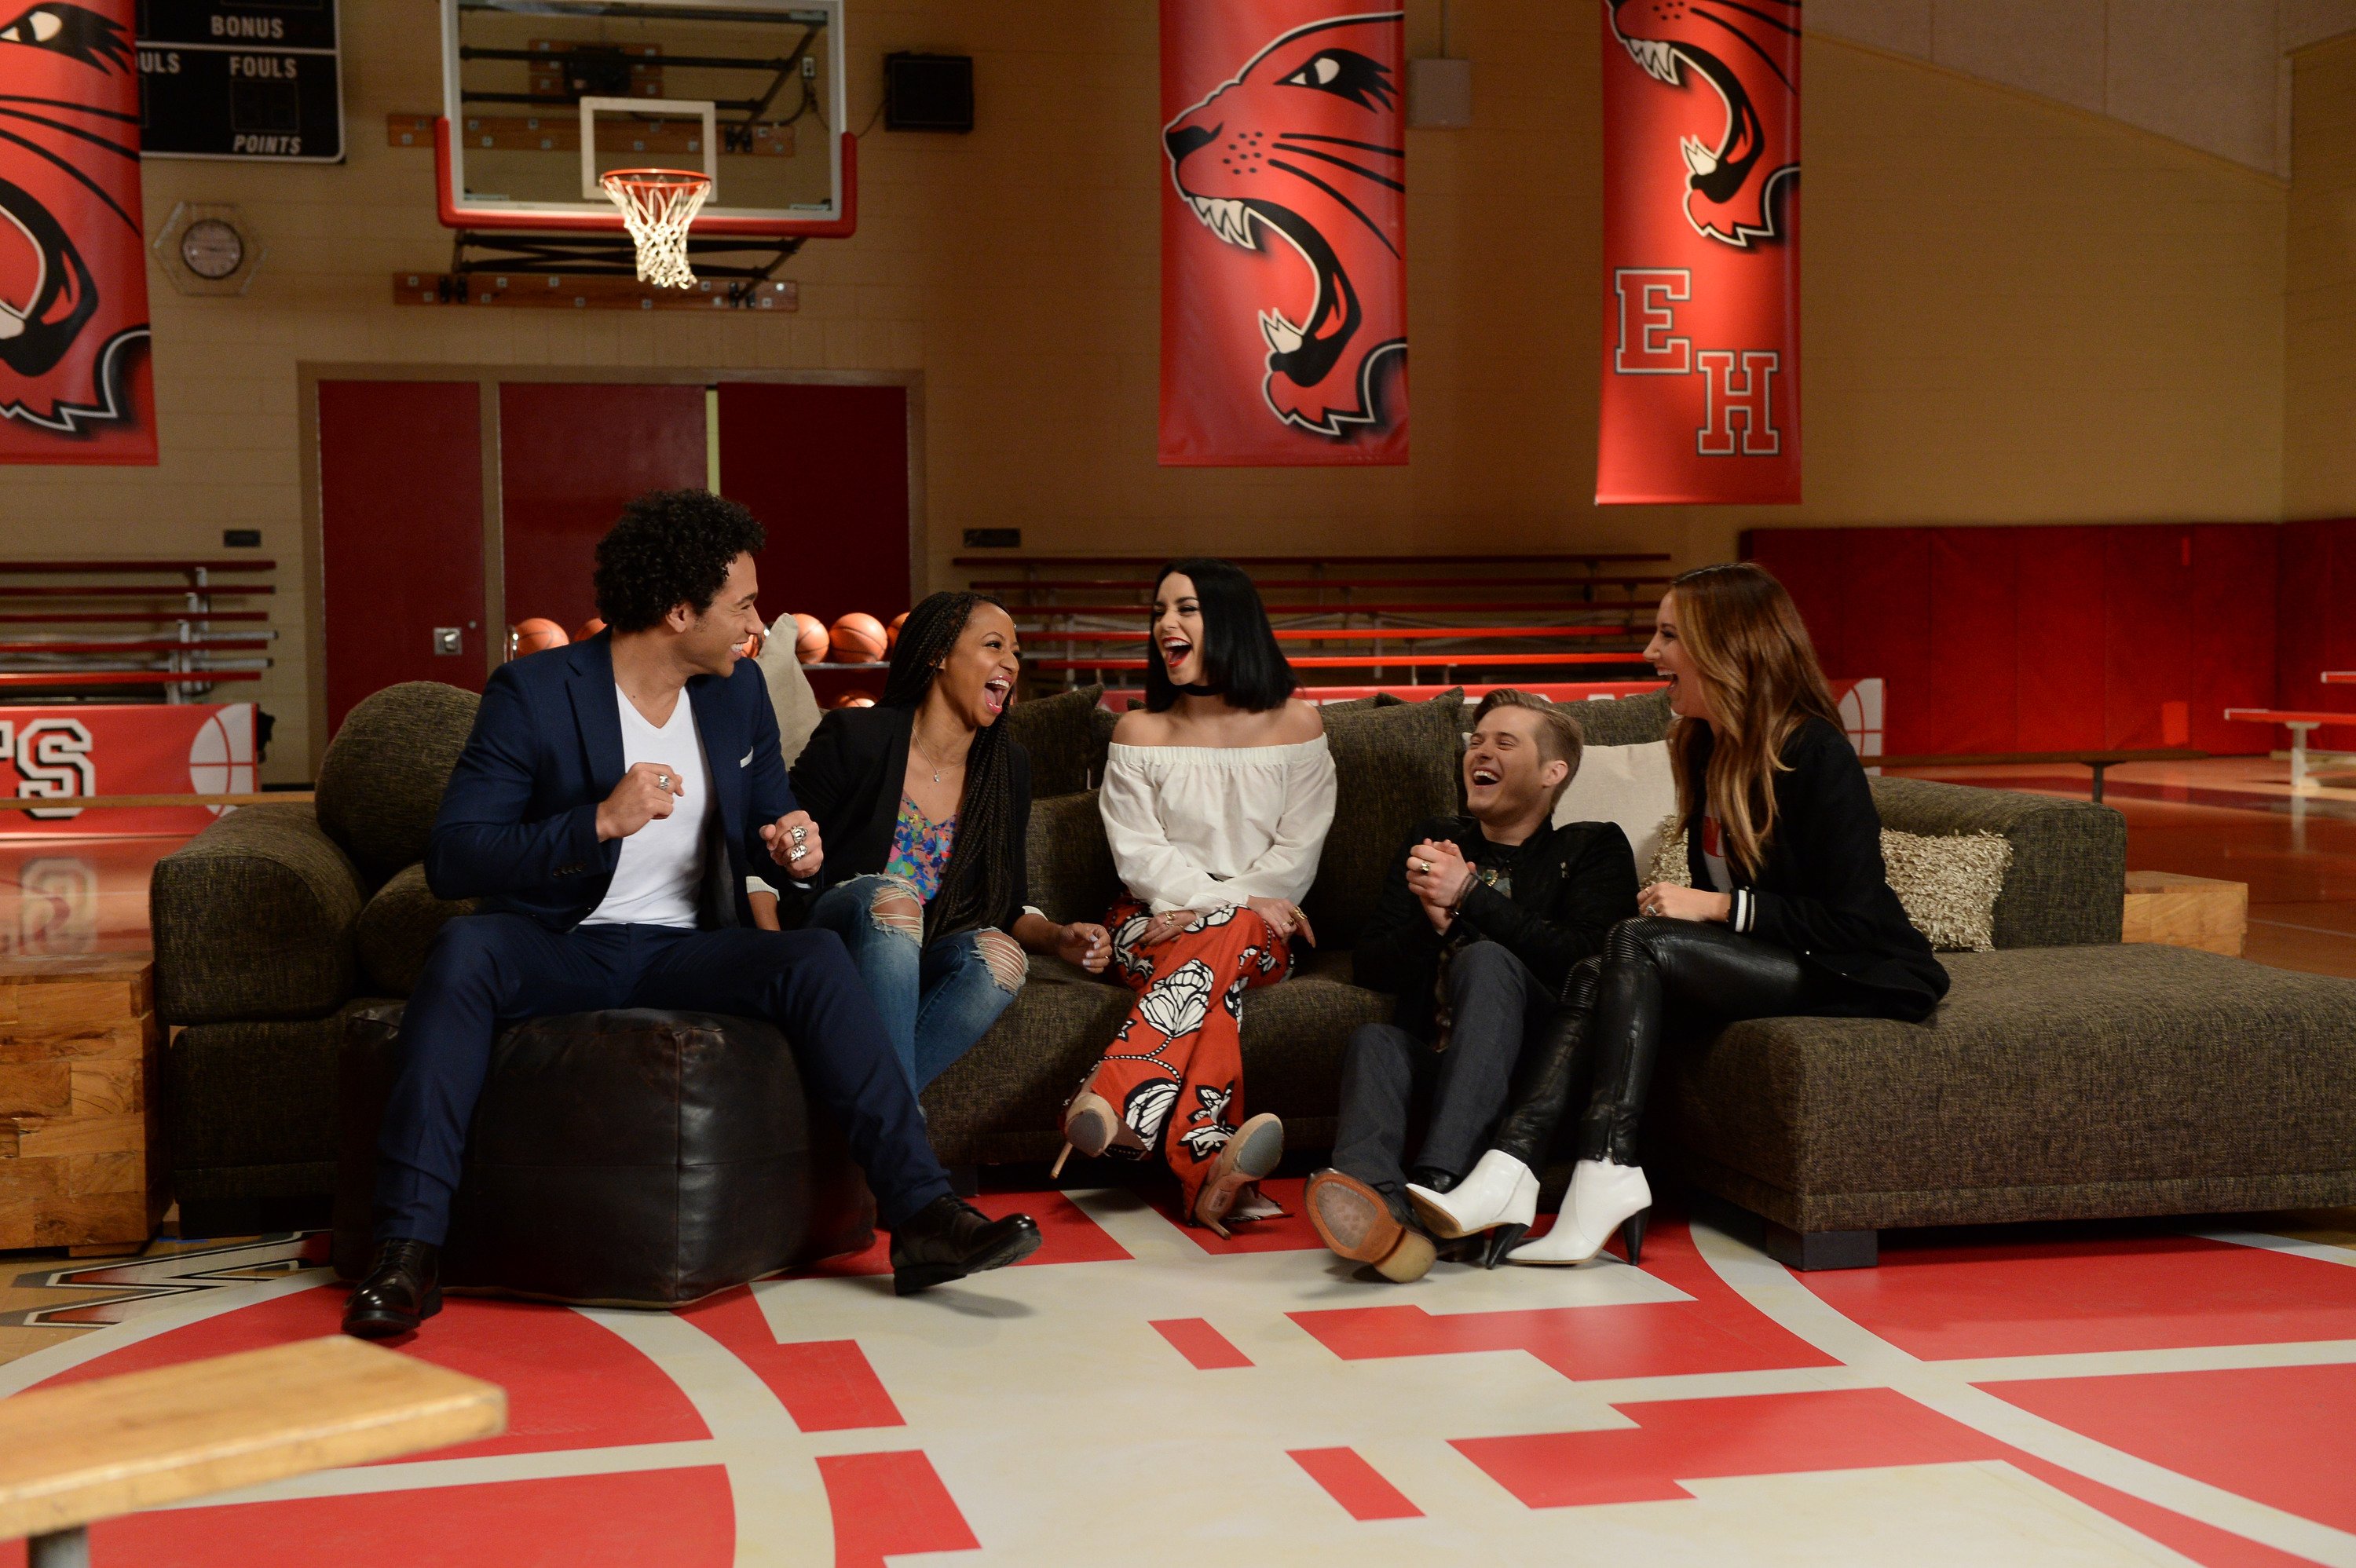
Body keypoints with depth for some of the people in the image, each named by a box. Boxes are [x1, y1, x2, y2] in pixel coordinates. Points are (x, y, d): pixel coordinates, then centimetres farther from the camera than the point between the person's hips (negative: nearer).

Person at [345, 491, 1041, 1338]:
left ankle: (921, 1217, -28)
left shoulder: (738, 693, 9)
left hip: (683, 951, 4)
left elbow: (769, 816, 22)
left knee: (817, 957, -25)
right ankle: (407, 1251, -37)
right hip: (558, 948, -3)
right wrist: (599, 822, -27)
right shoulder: (533, 693, -9)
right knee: (464, 948, -36)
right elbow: (450, 860, -16)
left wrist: (794, 843, -4)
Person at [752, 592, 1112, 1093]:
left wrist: (1059, 937, -6)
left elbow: (1008, 907, 15)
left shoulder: (1008, 768, 10)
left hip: (921, 966, 4)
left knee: (1000, 954, -28)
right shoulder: (856, 737, -6)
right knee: (891, 898, -36)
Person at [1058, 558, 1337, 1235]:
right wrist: (1232, 899, -17)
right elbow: (1137, 851, 1)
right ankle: (1210, 1169, -55)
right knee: (1210, 984, -34)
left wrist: (1208, 909, -14)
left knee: (1216, 944, -37)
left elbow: (1297, 851, 0)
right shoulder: (1139, 732, 11)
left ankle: (1114, 1101, -54)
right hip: (1151, 924, 0)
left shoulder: (1295, 725, 8)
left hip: (1261, 929, 0)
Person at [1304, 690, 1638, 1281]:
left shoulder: (1592, 848, 13)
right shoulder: (1435, 841, 25)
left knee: (1485, 959, -31)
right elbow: (1370, 968, 16)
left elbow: (1585, 961, -7)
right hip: (1433, 1051, 3)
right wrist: (1431, 924, -6)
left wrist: (1471, 898, -10)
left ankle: (1439, 1182, -49)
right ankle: (1381, 1214, -61)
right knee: (1374, 1039, -30)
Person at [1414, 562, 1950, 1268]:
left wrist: (1718, 909, -19)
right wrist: (1683, 906, -5)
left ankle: (1606, 1177, -33)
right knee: (1600, 975, -17)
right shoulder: (1709, 751, 11)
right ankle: (1507, 1170, -35)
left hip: (1862, 979, -8)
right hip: (1774, 965, 8)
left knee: (1638, 944, -25)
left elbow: (1854, 923, -19)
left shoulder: (1816, 754, -15)